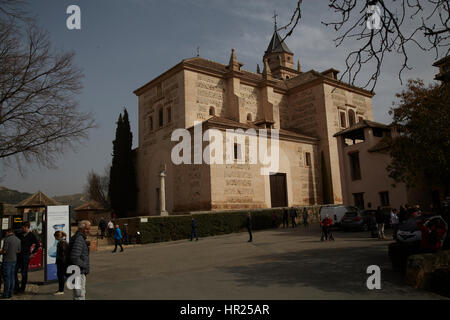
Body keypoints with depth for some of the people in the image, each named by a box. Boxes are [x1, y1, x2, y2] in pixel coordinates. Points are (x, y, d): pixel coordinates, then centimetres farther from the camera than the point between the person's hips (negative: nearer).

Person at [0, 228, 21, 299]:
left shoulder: (7, 239, -13)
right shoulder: (18, 240, 9)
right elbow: (18, 251, 12)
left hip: (7, 260, -7)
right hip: (14, 260, 7)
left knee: (6, 277, -1)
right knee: (12, 277, 11)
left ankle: (6, 294, 3)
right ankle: (11, 293, 15)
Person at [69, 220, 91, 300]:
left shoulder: (81, 238, 15)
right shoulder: (79, 239, -19)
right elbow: (74, 258, -27)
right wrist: (86, 266, -15)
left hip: (81, 273, 11)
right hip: (78, 273, -11)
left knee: (82, 293, 22)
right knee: (80, 296, -8)